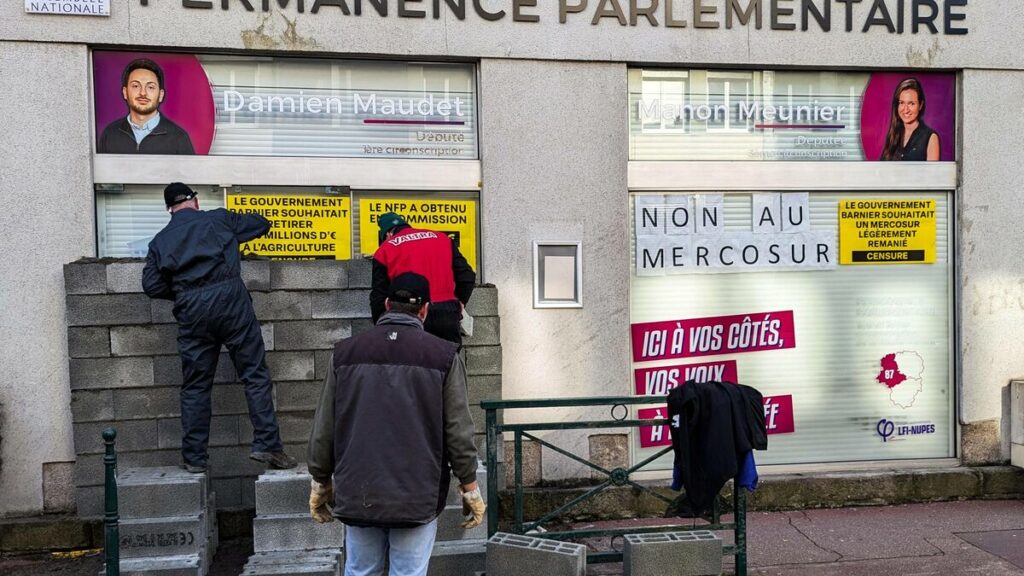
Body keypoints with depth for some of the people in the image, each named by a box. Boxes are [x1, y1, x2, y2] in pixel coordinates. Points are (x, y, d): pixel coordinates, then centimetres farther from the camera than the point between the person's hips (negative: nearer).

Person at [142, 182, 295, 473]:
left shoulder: (160, 240, 18)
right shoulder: (218, 219, 14)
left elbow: (151, 284, 9)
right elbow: (262, 223, 23)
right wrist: (234, 232, 42)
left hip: (190, 311, 2)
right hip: (229, 299, -2)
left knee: (195, 386, 9)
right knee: (255, 374, 2)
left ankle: (194, 457, 13)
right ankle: (266, 444, -4)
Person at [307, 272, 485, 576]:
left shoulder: (346, 352, 2)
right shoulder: (444, 356, -5)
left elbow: (324, 428, 5)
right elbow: (458, 431, -5)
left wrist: (320, 483, 17)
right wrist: (470, 488, 6)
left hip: (358, 494, 3)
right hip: (418, 496, -2)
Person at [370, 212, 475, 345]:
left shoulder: (384, 251, 10)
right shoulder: (442, 238, 16)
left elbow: (378, 297, 6)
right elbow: (467, 276, 9)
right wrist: (459, 303, 21)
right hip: (447, 313, 2)